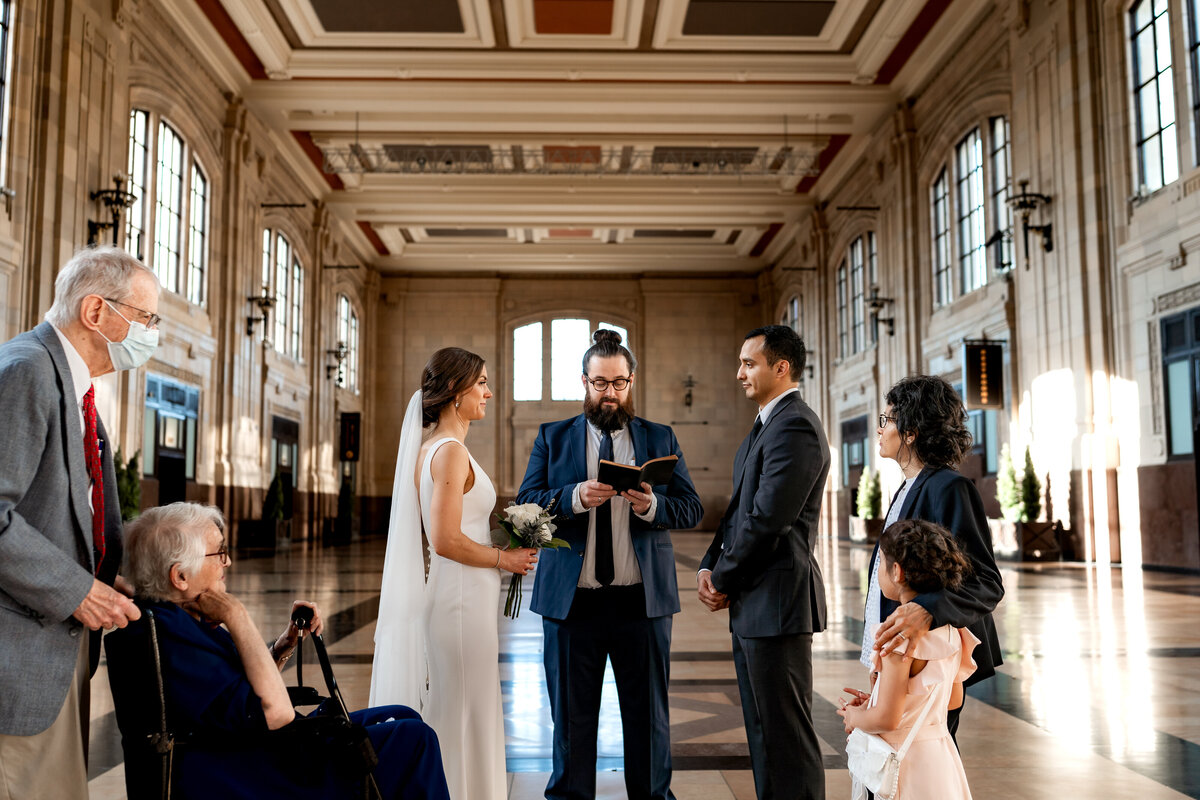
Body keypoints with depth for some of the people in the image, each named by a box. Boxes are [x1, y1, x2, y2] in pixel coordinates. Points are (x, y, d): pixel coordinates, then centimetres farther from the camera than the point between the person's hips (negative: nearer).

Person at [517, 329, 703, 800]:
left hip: (643, 599, 1)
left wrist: (652, 505, -19)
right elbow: (525, 503, -3)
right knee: (572, 714, 10)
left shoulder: (660, 439, 9)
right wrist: (575, 497, -21)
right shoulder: (552, 438, 8)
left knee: (648, 714, 10)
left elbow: (692, 509, 2)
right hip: (571, 599, 0)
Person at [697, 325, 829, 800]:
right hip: (752, 602, 10)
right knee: (763, 731, 18)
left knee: (786, 735, -1)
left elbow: (767, 519, -22)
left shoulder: (794, 426, -16)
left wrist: (724, 579, -10)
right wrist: (709, 566, 4)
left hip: (777, 600, -10)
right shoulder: (765, 426, 17)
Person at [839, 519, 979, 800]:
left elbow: (886, 719, -21)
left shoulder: (901, 636, -21)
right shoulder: (950, 630, 2)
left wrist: (854, 717, 0)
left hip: (903, 760, -7)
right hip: (939, 754, 7)